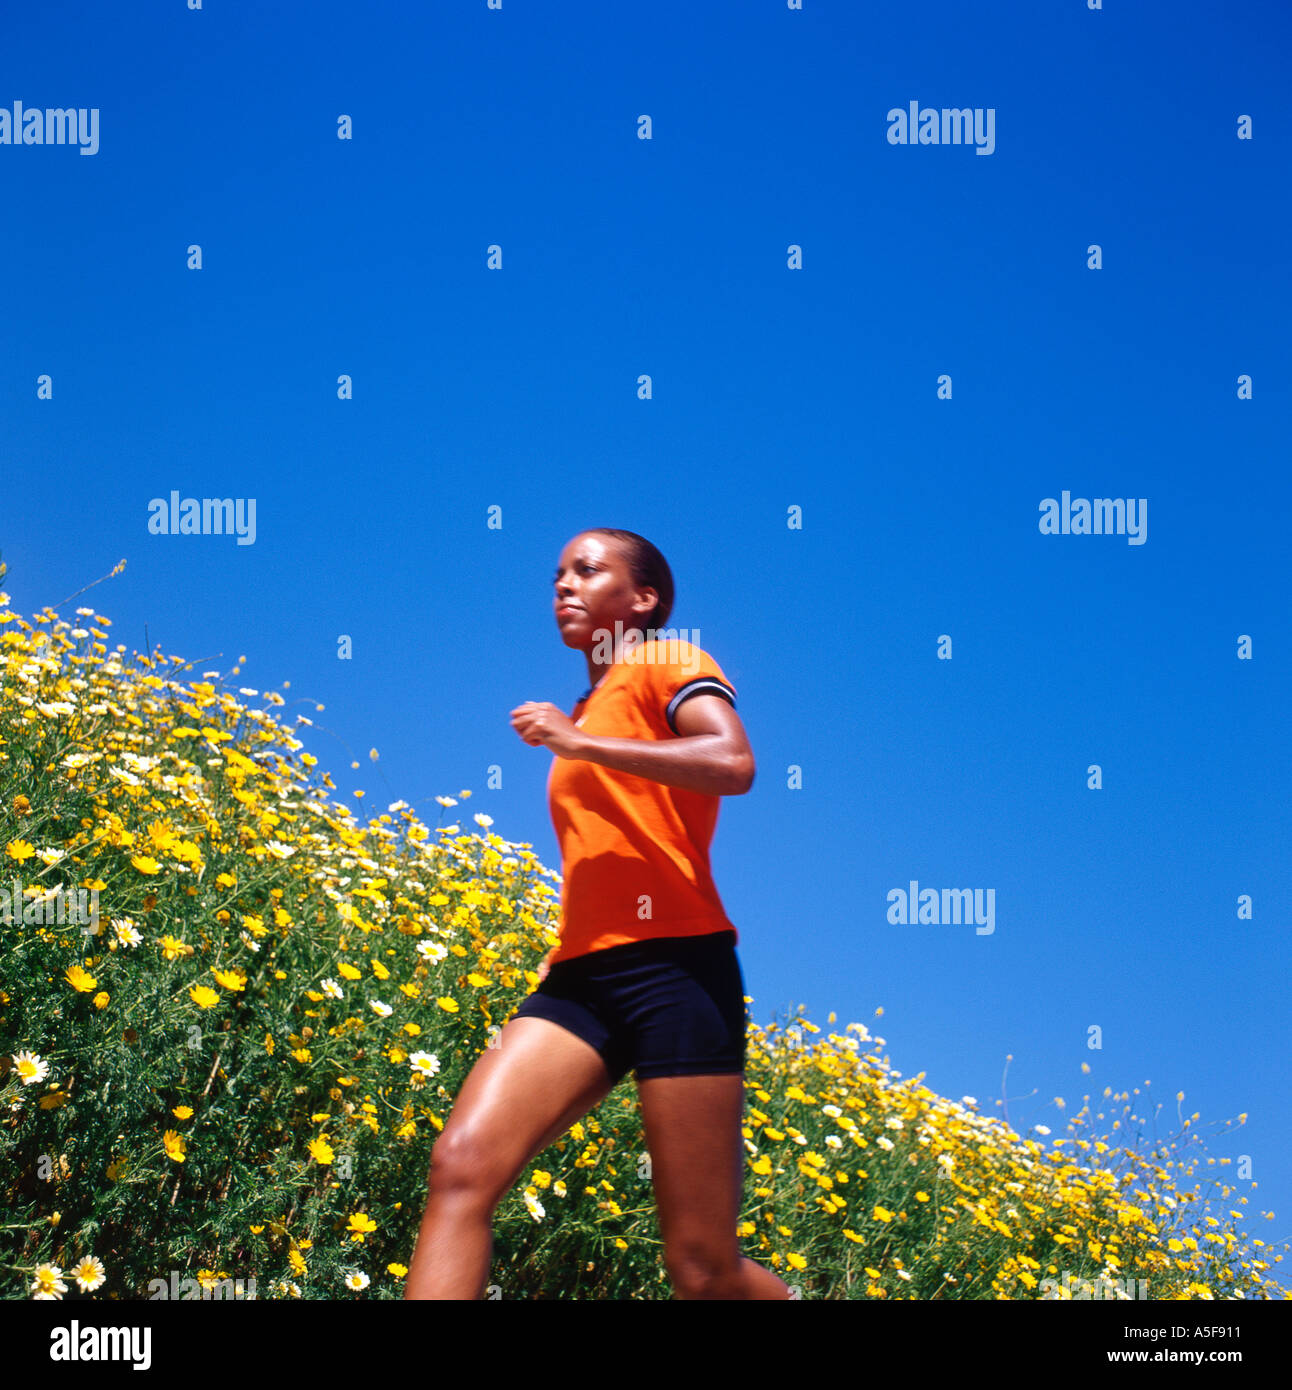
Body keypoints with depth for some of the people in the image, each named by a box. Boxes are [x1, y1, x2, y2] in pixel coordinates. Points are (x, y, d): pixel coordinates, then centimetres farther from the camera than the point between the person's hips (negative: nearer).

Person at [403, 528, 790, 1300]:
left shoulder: (666, 663, 6)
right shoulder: (584, 714, 27)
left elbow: (735, 764, -15)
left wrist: (576, 742, -11)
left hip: (675, 967, -7)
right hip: (583, 977, 7)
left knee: (707, 1272, -6)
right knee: (463, 1164, -18)